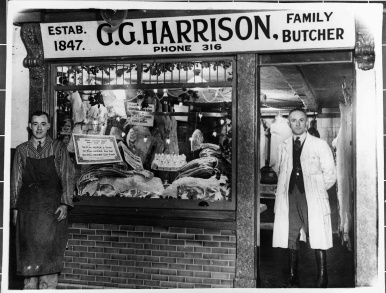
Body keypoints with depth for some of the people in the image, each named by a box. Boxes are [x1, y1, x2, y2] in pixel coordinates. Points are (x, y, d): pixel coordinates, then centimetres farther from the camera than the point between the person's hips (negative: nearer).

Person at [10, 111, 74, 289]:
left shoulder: (58, 148, 4)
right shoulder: (21, 150, 9)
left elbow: (67, 176, 0)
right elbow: (16, 180, 10)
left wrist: (65, 203, -9)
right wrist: (15, 207, 3)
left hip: (52, 205, -2)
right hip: (27, 206, 2)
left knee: (49, 247, -5)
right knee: (29, 249, 4)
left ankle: (48, 287, 1)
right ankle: (30, 286, 12)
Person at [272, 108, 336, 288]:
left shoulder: (320, 145, 3)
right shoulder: (283, 147, 14)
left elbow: (330, 175, 3)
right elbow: (278, 171, 21)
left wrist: (316, 190, 3)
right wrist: (285, 188, 8)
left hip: (312, 199, -3)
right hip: (290, 199, 3)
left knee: (317, 239, -2)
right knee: (291, 238, 6)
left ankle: (322, 278, 11)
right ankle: (293, 278, 17)